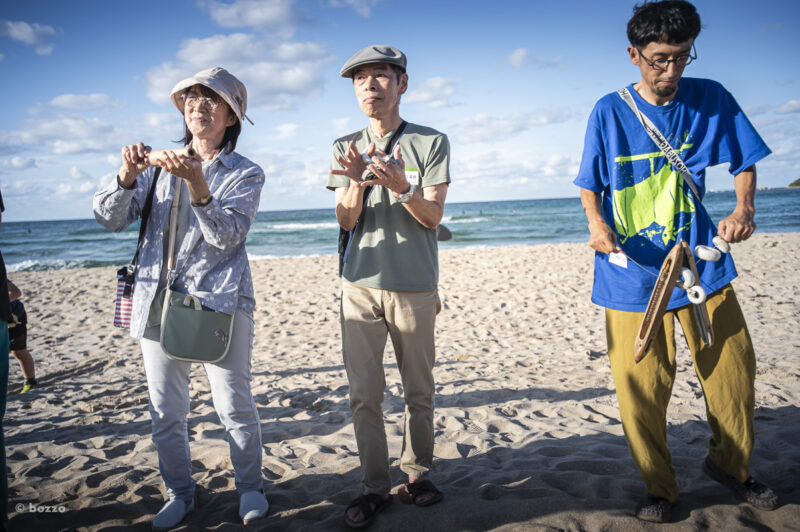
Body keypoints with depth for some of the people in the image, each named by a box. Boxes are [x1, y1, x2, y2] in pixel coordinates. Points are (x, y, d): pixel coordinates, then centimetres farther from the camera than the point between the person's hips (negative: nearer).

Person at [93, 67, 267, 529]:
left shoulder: (246, 174, 2)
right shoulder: (160, 165, 11)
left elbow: (228, 236, -13)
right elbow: (110, 218, 5)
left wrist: (197, 184, -27)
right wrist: (128, 175, -13)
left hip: (220, 300, -3)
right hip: (159, 300, 3)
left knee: (235, 404, 0)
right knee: (165, 411, 9)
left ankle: (251, 487, 22)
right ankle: (180, 492, 29)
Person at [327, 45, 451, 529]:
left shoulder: (431, 142, 3)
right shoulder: (346, 147, 10)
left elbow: (433, 216, -3)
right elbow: (346, 222, 2)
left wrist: (402, 186, -22)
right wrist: (356, 182, -18)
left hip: (415, 286, -1)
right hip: (361, 285, 2)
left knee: (419, 392, 6)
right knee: (364, 394, 1)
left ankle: (418, 473, 25)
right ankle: (376, 486, 15)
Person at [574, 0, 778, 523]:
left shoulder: (711, 99, 2)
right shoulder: (610, 112, -2)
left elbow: (745, 161, 11)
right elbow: (591, 185, 4)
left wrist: (744, 208, -10)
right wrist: (597, 224, -17)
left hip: (701, 259, 2)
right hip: (632, 269, -2)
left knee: (734, 370, 9)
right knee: (641, 386, 1)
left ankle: (731, 464, 37)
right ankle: (660, 487, 23)